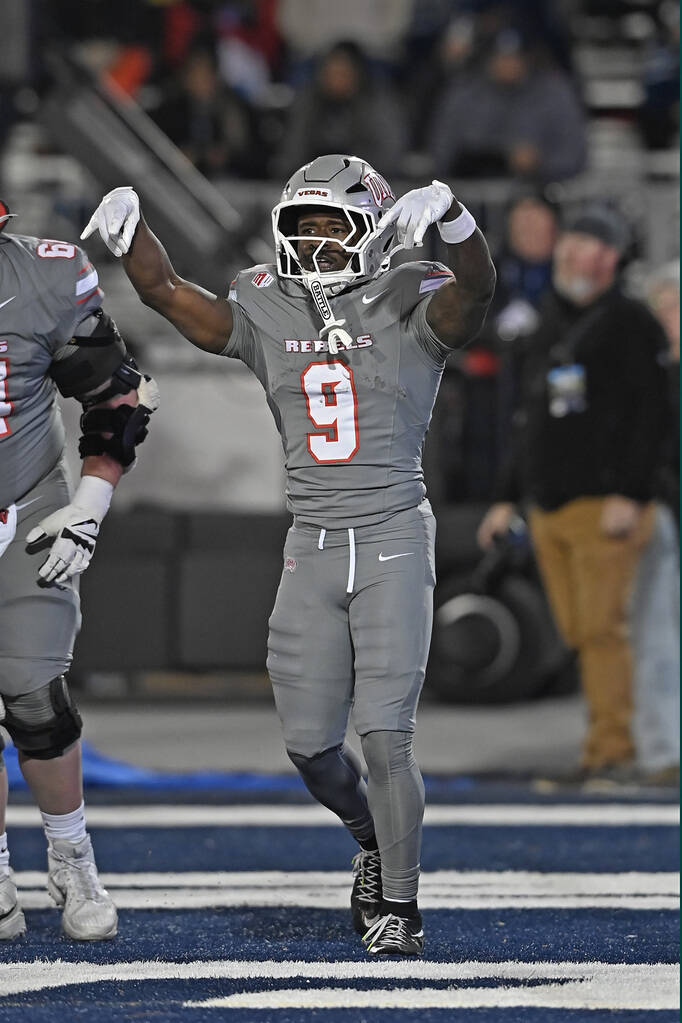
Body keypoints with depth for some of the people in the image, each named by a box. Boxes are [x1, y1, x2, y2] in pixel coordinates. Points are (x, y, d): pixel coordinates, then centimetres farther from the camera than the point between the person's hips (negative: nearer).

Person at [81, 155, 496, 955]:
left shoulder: (409, 307, -4)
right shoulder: (269, 314, 7)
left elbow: (476, 287, -24)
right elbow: (168, 294, 0)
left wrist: (448, 213, -44)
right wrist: (127, 227, -18)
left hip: (393, 538, -4)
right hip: (313, 545, 4)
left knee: (384, 736, -10)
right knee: (310, 746, 7)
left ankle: (399, 906, 3)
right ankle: (374, 842, 36)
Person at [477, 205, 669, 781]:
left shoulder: (630, 323, -4)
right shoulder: (550, 326, 20)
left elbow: (650, 413, -11)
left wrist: (629, 495, -19)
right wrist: (508, 498, 22)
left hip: (603, 507, -7)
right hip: (548, 508, 7)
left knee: (602, 629, -11)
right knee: (580, 633, 5)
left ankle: (611, 752, -9)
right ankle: (613, 748, 11)